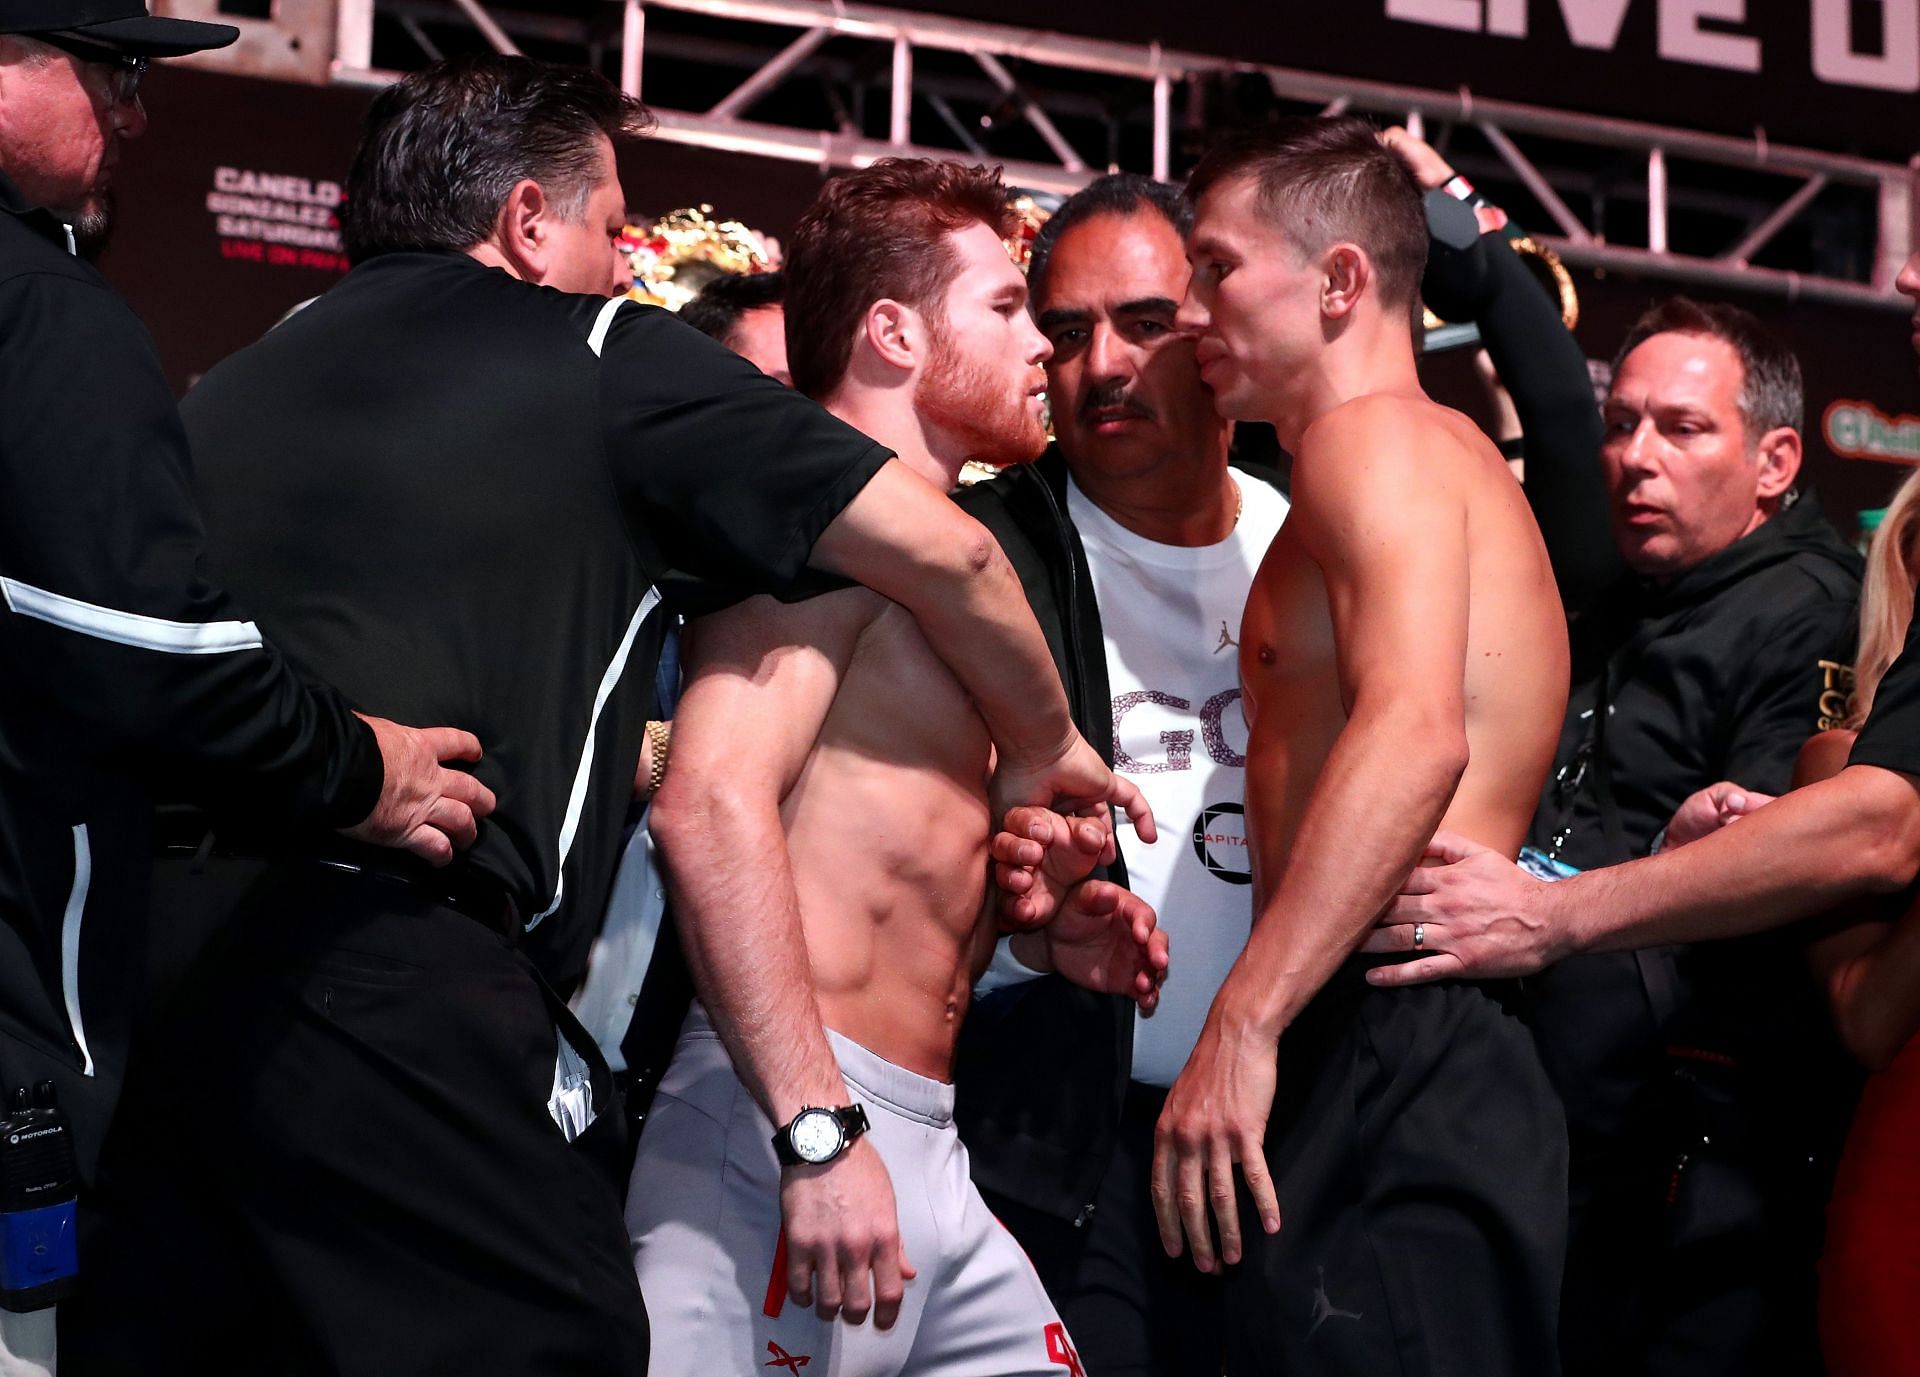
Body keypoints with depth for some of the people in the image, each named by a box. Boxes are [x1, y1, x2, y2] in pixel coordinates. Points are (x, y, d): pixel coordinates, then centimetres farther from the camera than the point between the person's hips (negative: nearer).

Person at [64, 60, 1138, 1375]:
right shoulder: (594, 351, 9)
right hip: (392, 987, -7)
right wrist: (1043, 749, 26)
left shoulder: (235, 387, 24)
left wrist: (674, 753, 41)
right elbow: (942, 550, 9)